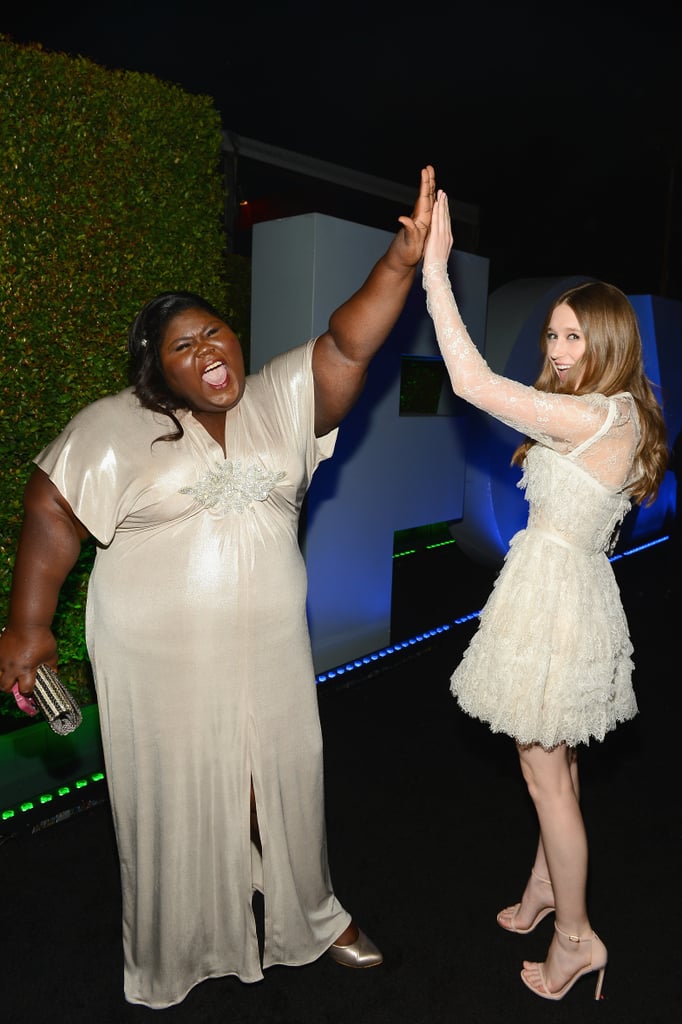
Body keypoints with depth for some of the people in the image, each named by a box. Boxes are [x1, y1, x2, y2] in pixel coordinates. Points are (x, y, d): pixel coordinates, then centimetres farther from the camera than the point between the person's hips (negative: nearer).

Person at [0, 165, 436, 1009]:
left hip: (269, 653, 3)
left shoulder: (280, 401, 0)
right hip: (163, 662, -2)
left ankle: (312, 916, 44)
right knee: (176, 803, 13)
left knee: (284, 783, 18)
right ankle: (169, 967, 39)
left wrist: (403, 258, -23)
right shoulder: (115, 427, -8)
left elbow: (348, 343, -10)